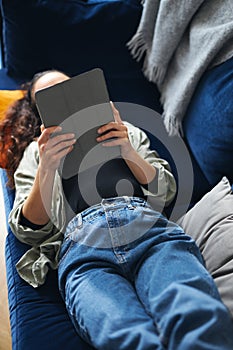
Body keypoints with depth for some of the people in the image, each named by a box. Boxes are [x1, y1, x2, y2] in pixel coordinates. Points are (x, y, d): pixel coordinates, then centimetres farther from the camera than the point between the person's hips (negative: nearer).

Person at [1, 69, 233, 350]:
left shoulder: (125, 130, 34)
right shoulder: (36, 151, 29)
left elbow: (166, 190, 22)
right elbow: (28, 230, 15)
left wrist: (128, 150, 6)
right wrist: (46, 168, -2)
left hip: (147, 223, 2)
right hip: (81, 243, -1)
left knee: (202, 321, -31)